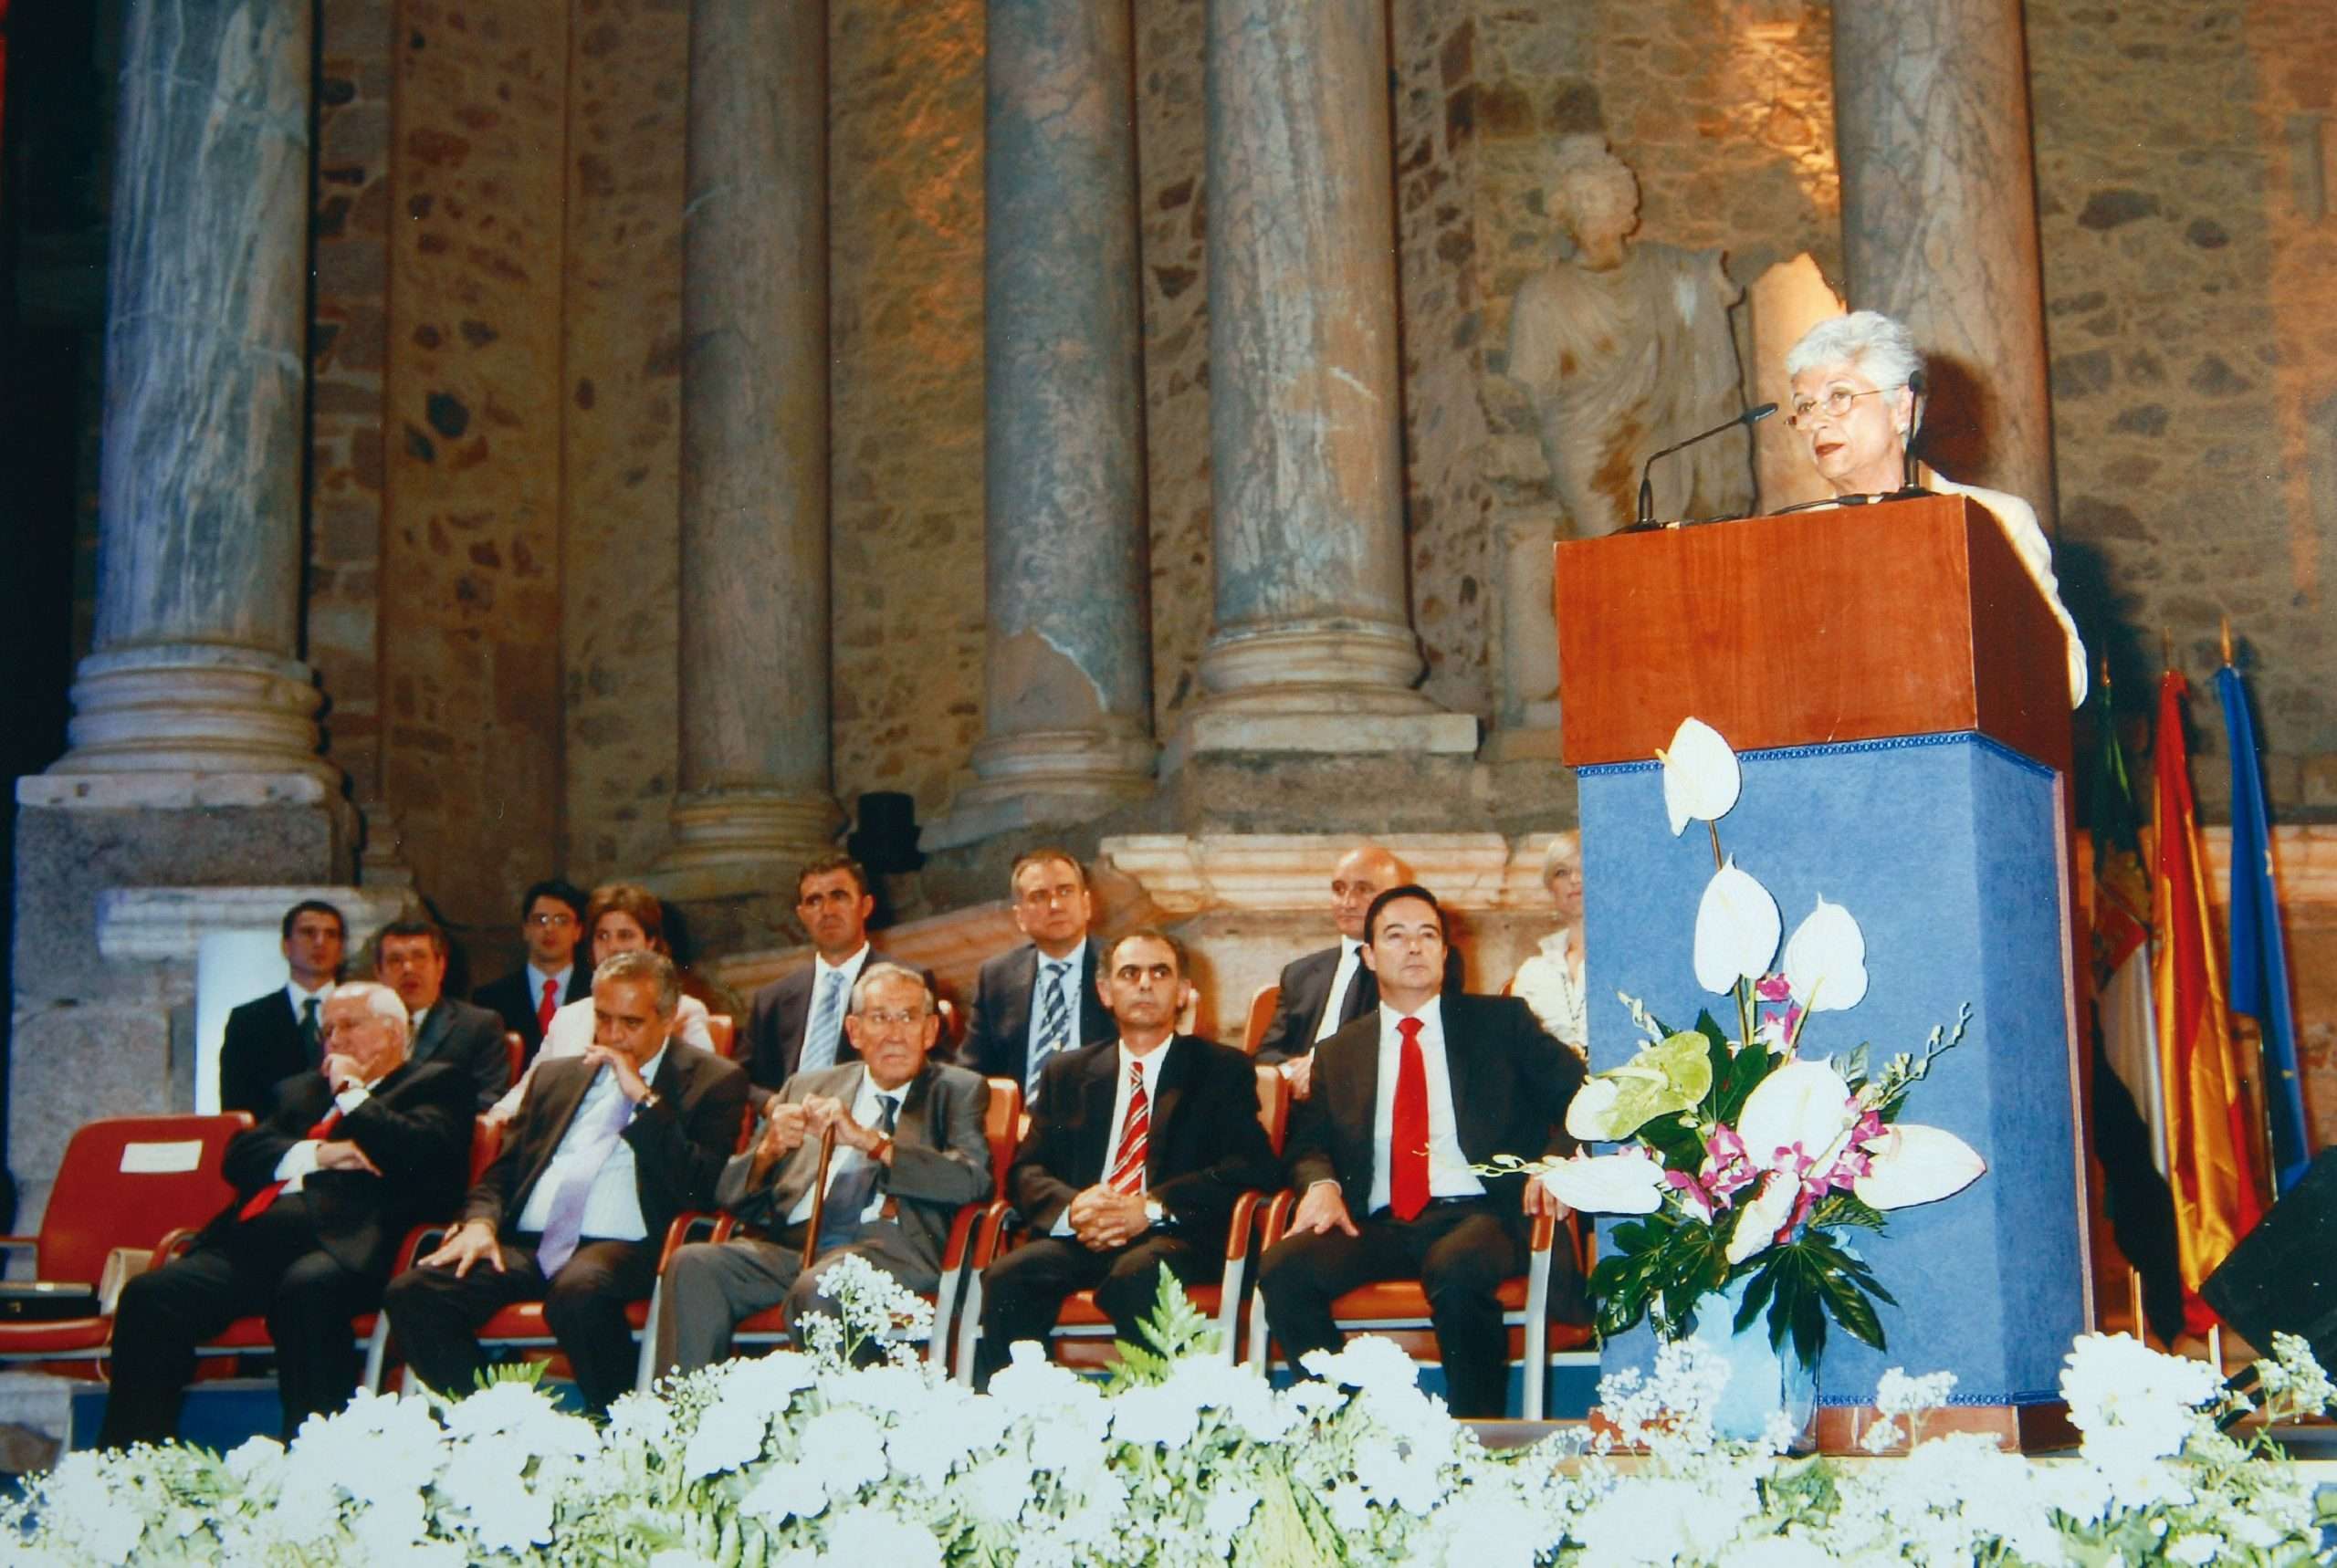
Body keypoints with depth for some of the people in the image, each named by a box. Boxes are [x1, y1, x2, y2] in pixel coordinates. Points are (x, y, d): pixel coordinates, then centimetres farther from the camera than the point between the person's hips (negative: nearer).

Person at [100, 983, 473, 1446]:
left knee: (307, 1287, -39)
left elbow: (419, 1153, -4)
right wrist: (316, 1155, 2)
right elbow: (240, 1156, 20)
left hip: (339, 1245, -6)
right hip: (251, 1243, 6)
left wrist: (350, 1092, 9)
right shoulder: (300, 1090, 34)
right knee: (149, 1296, -19)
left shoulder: (434, 1083, 16)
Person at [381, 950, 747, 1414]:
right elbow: (501, 1170, 22)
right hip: (525, 1246, 5)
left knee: (578, 1293, -39)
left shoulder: (714, 1081, 8)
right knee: (411, 1292, -21)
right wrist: (480, 1221, 0)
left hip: (624, 1248, -5)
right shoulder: (556, 1075, 24)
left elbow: (696, 1187, -5)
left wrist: (643, 1097, -9)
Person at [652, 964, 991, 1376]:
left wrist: (869, 1140, -13)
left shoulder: (958, 1091, 15)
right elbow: (730, 1193, 17)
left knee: (819, 1287, -36)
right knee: (692, 1265, -25)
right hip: (789, 1242, 4)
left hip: (891, 1245, -4)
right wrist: (769, 1150, -6)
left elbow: (971, 1179, -5)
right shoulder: (807, 1087, 24)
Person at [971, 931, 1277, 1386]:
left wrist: (1152, 1208, -14)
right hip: (1078, 1236, 3)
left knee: (1137, 1275, -37)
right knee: (1006, 1277, -28)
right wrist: (1071, 1208, -11)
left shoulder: (1222, 1070, 13)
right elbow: (1026, 1170, 14)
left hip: (1173, 1237, -3)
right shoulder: (1066, 1072, 22)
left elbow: (1251, 1165, -1)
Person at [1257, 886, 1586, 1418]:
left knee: (1457, 1270, -39)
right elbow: (1308, 1142, 17)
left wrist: (1558, 1160, -12)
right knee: (1282, 1268, -27)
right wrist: (1321, 1183, -7)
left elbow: (1579, 1092, 8)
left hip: (1475, 1215, -3)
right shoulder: (1338, 1052, 23)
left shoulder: (1499, 1021, 15)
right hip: (1375, 1227, 3)